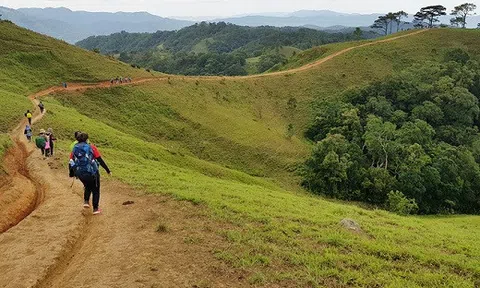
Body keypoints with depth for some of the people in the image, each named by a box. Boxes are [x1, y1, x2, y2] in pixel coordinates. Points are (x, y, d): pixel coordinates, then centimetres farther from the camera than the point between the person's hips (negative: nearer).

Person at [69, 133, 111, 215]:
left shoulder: (74, 149, 6)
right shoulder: (91, 147, -5)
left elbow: (71, 163, 6)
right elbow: (100, 160, -7)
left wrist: (72, 174, 18)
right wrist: (108, 171, -1)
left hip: (80, 174, 4)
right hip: (92, 173, -4)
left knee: (87, 186, 32)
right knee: (95, 190, 14)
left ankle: (86, 201, 17)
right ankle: (95, 209, 15)